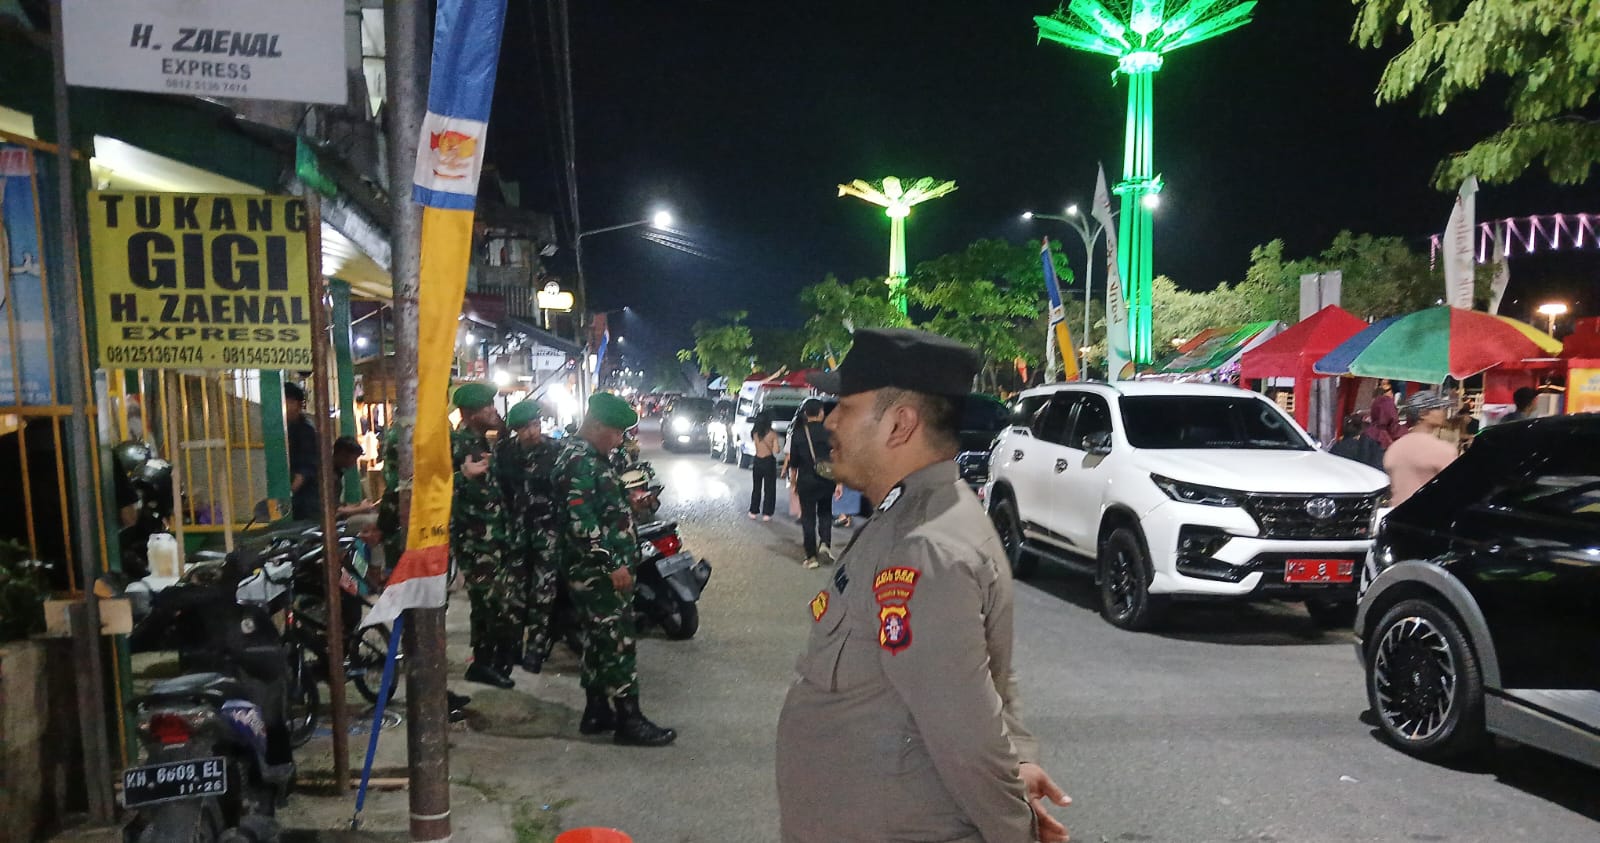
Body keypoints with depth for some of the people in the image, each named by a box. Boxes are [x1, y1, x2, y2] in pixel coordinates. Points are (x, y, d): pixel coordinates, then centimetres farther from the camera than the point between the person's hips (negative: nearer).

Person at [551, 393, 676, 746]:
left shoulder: (592, 457, 17)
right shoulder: (578, 459, -16)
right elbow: (580, 520, -25)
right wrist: (613, 564, -24)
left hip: (600, 570, 11)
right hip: (596, 571, -11)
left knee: (599, 641, 15)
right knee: (617, 642, -7)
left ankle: (597, 712, 24)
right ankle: (628, 721, -1)